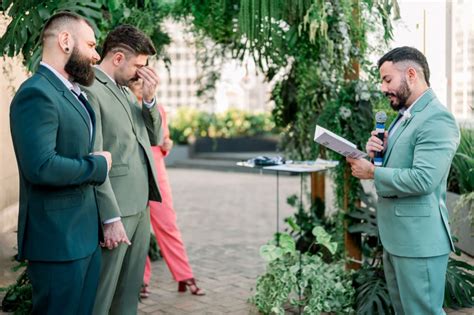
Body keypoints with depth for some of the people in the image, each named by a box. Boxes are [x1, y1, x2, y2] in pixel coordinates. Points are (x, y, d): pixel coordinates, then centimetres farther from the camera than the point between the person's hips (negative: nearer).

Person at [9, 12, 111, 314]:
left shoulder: (73, 93, 15)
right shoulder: (36, 93, -17)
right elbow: (41, 167, -27)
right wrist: (98, 165, -14)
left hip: (86, 233, 10)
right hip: (58, 240, -9)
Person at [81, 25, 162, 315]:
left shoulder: (126, 90, 16)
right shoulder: (89, 89, -12)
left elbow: (154, 138, 17)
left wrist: (150, 98, 1)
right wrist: (112, 218, -18)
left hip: (141, 205, 9)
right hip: (114, 208, -9)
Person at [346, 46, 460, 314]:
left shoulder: (437, 119, -17)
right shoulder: (405, 116, 15)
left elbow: (423, 179, -27)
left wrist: (372, 173, -16)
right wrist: (378, 153, 0)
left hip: (419, 239, -10)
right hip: (395, 236, 10)